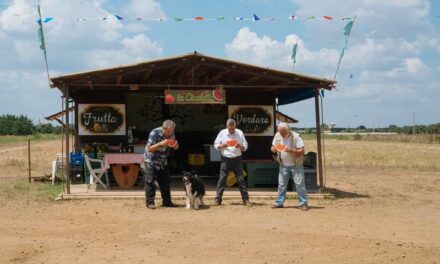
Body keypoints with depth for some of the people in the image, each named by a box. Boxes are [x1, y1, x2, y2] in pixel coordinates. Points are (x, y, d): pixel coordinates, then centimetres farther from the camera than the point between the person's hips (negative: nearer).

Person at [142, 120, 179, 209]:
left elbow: (176, 147, 7)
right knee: (150, 182, -8)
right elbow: (149, 149, -25)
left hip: (163, 162, 6)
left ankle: (167, 202, 14)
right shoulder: (154, 133, -23)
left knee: (165, 182, 6)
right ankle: (150, 202, -3)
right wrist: (161, 144, -37)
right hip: (151, 162, -6)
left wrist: (175, 144, -18)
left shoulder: (171, 134, -4)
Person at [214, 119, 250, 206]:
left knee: (241, 179, 0)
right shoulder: (222, 133, 1)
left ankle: (246, 200, 4)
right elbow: (216, 145, 5)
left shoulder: (240, 133, 3)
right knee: (222, 179, -3)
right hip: (225, 159, 0)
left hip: (237, 159, 0)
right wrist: (223, 145, -15)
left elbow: (245, 146, 5)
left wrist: (240, 146, -17)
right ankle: (217, 200, 1)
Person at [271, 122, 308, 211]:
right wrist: (274, 149, -18)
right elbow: (272, 148, 7)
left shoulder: (296, 137, -18)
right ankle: (279, 202, 18)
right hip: (283, 165, 4)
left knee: (300, 184, -5)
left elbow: (302, 151, -20)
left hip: (296, 165, -4)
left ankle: (303, 203, -1)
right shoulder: (277, 136, -3)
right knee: (281, 184, 8)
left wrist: (291, 150, -35)